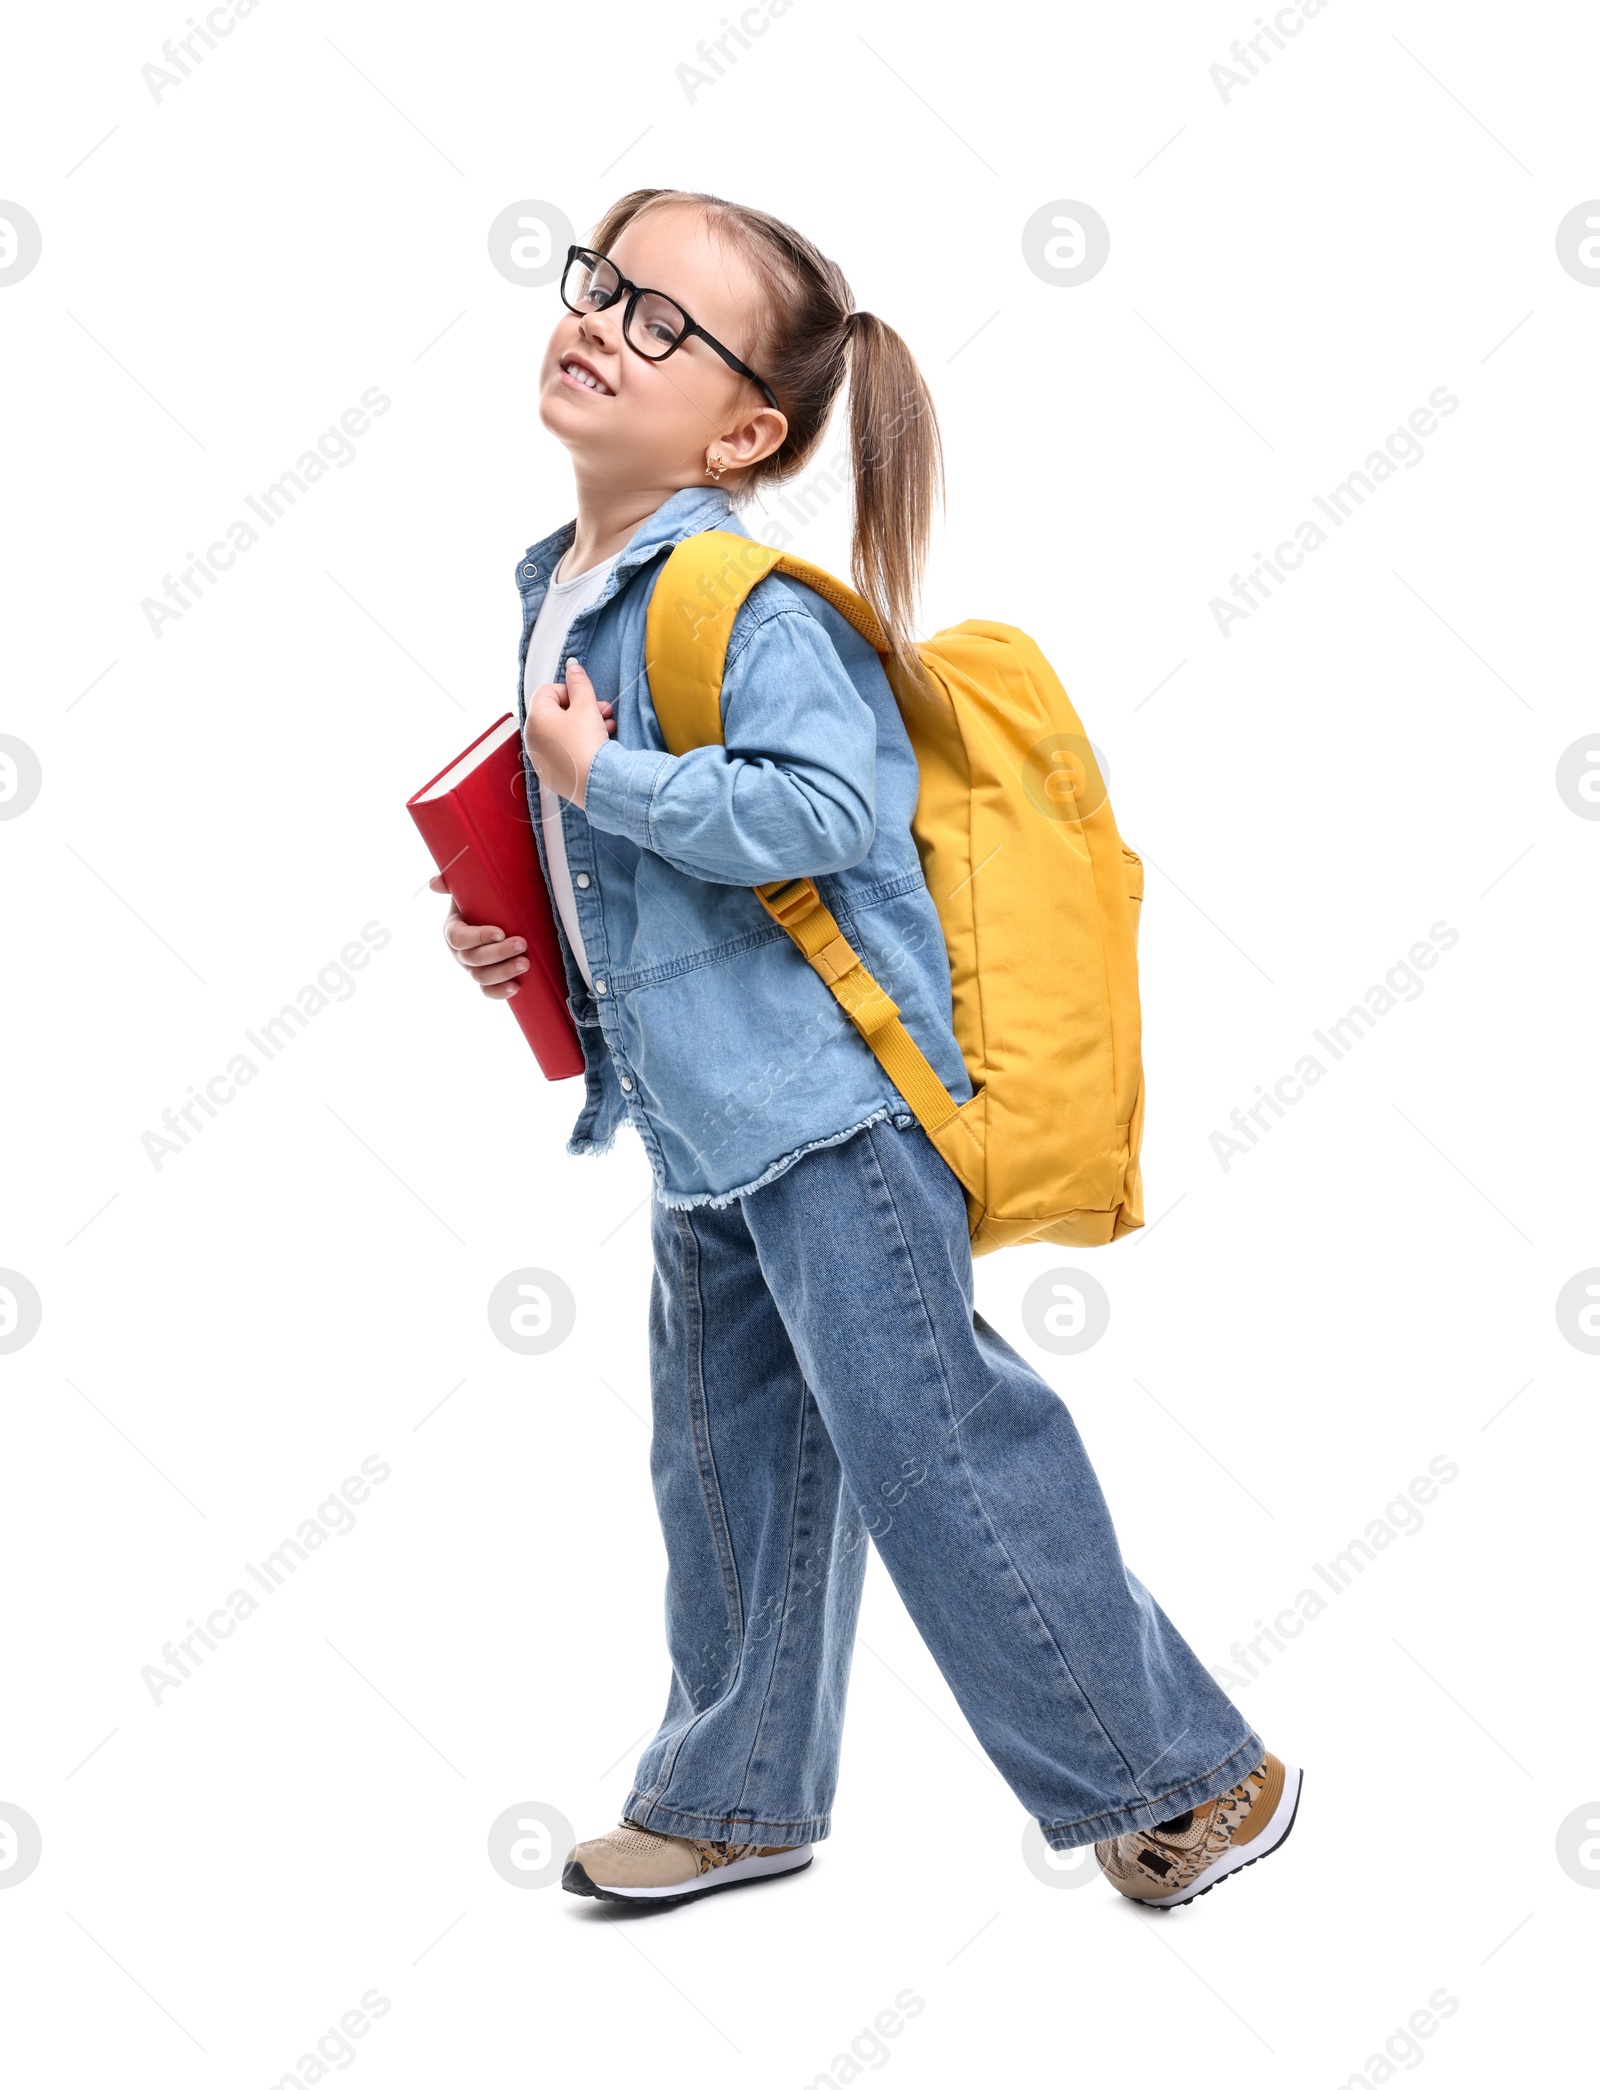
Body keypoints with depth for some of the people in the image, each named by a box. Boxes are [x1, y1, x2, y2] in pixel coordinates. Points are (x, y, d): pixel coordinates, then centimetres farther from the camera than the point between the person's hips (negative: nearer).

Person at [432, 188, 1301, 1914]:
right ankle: (737, 1795, 35)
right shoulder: (562, 589, 11)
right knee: (727, 1462, 18)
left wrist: (606, 776, -23)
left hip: (827, 1089, -9)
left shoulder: (746, 593, -18)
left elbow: (827, 806, -29)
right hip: (700, 1114, 9)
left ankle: (1186, 1774, 12)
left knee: (927, 1441, -4)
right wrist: (514, 933, 10)